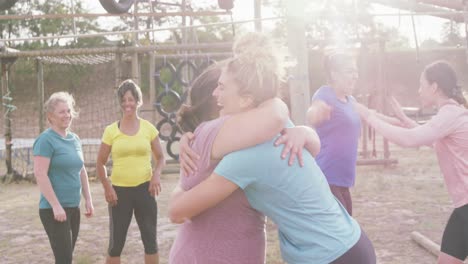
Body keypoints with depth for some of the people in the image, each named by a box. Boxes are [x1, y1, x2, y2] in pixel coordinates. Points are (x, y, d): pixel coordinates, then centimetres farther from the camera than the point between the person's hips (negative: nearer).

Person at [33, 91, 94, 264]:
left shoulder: (74, 139, 11)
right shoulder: (46, 140, -12)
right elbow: (40, 174, -18)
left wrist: (88, 199, 14)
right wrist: (56, 205, -20)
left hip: (73, 207, 7)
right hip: (53, 209, -7)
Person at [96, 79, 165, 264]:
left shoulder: (149, 128, 0)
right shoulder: (111, 131, -1)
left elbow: (160, 157, 9)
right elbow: (100, 163, 5)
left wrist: (156, 174, -11)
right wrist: (107, 187, -7)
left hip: (144, 189, 1)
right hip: (120, 191, 0)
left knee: (150, 239, 5)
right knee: (116, 242, 7)